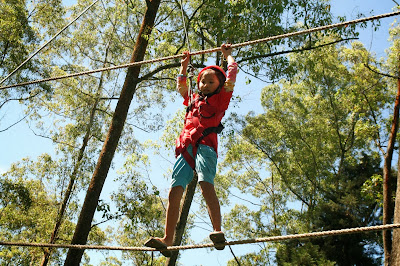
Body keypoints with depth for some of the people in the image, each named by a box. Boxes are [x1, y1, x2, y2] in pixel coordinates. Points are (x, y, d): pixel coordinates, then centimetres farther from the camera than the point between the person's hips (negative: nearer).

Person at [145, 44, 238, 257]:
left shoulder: (220, 99, 19)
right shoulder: (193, 99, 33)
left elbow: (232, 73, 20)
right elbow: (181, 86, 49)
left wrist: (228, 55, 35)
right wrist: (184, 65, 55)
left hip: (205, 146, -5)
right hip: (185, 149, 5)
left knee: (206, 183, -29)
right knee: (174, 191, -11)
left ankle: (218, 231, -38)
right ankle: (168, 240, -16)